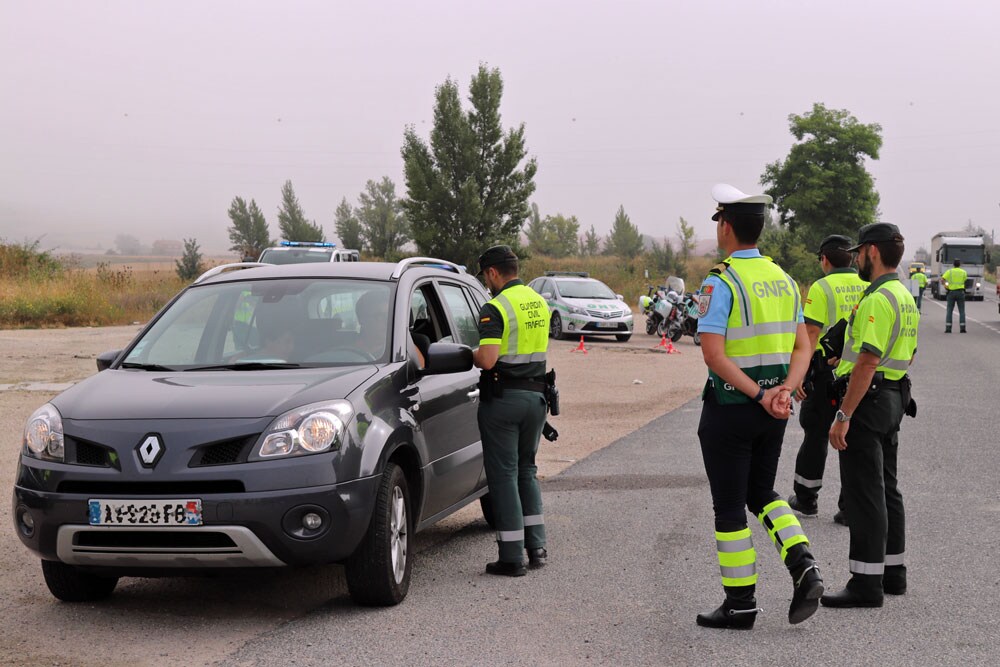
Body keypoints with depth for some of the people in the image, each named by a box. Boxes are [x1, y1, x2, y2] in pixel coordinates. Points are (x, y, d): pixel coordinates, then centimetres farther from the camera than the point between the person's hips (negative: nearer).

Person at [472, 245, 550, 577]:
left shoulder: (496, 307, -15)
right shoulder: (539, 303, 10)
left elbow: (488, 360, -23)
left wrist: (471, 354, -2)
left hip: (503, 397, -7)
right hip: (536, 395, 7)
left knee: (503, 474, 0)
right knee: (526, 469, 19)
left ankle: (512, 558, 2)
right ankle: (537, 546, 17)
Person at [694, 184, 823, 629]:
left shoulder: (720, 283, -14)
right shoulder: (783, 279, 8)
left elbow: (713, 355, -22)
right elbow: (802, 348, 5)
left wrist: (758, 395, -20)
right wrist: (784, 390, -9)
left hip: (730, 408, -6)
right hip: (772, 411, 6)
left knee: (729, 508, 4)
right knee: (762, 495, 20)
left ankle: (740, 604, 10)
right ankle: (803, 567, 0)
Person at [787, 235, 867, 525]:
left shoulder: (821, 288, -10)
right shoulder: (868, 286, 5)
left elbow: (810, 334, -15)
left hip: (828, 371, -4)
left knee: (816, 434, 11)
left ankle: (806, 498, 21)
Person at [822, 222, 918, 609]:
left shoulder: (877, 300, -19)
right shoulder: (905, 297, 14)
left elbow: (868, 363, -24)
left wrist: (843, 416, -23)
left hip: (866, 401, -10)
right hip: (893, 399, 10)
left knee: (864, 494, -7)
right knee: (886, 489, 16)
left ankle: (866, 583, -5)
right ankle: (892, 572, 23)